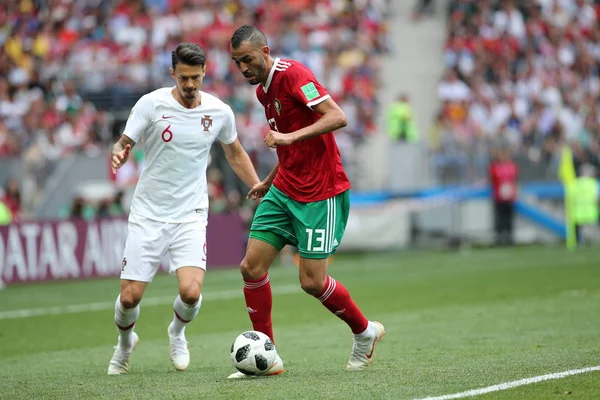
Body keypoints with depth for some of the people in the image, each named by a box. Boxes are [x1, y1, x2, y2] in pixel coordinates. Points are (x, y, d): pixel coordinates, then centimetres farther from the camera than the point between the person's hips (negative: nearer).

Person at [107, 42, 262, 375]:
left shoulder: (219, 112, 0)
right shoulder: (151, 104, -7)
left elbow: (235, 154, 17)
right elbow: (123, 143, -3)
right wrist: (118, 156, -26)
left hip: (190, 215, 1)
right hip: (148, 214, -1)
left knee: (191, 292, -18)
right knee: (130, 297, -5)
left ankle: (177, 334, 18)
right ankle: (125, 343, 31)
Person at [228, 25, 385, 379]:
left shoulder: (293, 74, -15)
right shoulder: (263, 90, 13)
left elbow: (337, 117, -26)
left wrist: (290, 137, -31)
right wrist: (270, 180, 26)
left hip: (321, 194, -9)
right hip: (284, 191, 9)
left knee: (312, 281, -7)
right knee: (252, 267, -2)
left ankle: (365, 332, 19)